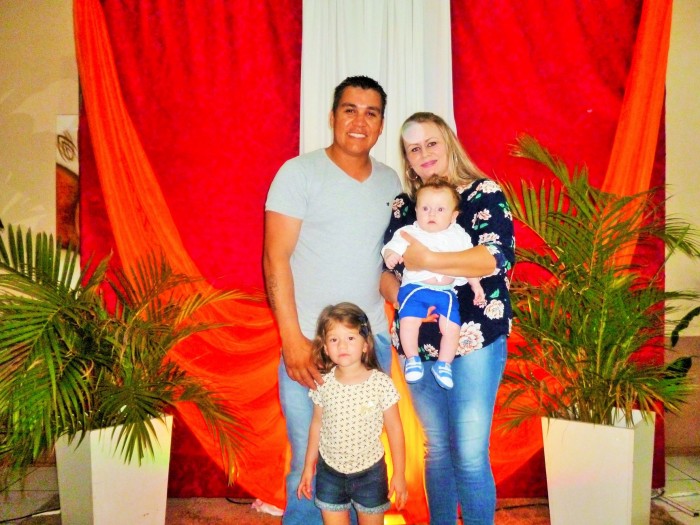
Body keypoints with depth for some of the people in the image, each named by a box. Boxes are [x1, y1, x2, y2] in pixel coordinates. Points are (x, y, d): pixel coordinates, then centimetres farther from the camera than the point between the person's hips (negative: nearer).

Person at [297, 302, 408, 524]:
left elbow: (394, 430, -8)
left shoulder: (381, 383, -17)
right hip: (330, 472, 2)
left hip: (369, 473, -2)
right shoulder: (322, 384, -9)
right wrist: (308, 466, 12)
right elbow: (317, 425, 4)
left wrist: (399, 474, -4)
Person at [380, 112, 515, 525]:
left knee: (470, 454, -4)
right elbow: (384, 268, 8)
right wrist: (398, 294, -12)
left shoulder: (484, 193, -2)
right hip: (417, 342, 4)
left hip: (474, 340, -4)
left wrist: (429, 261, -19)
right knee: (436, 448, 15)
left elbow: (499, 256, -17)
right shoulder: (402, 206, 11)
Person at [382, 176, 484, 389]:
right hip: (414, 287, -1)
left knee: (451, 326, -12)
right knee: (408, 320, -21)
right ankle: (412, 359, -2)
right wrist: (390, 255, -25)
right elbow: (393, 246, -2)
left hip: (446, 291, 2)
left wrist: (475, 284, 10)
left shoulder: (458, 236, 13)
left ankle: (444, 364, 9)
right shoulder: (408, 232, 7)